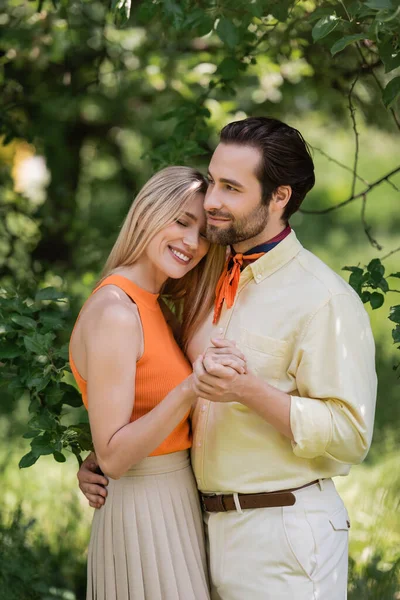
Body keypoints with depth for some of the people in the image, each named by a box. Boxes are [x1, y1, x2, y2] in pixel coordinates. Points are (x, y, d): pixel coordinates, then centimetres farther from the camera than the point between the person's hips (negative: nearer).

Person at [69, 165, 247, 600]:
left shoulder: (151, 305, 10)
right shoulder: (114, 312, -18)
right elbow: (112, 457, -22)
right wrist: (188, 392, -31)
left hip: (175, 505, 9)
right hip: (144, 512, -9)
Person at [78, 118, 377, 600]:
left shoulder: (324, 299, -14)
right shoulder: (212, 288, 11)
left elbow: (350, 435, -21)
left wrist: (250, 391, -30)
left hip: (283, 534, -7)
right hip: (212, 525, 7)